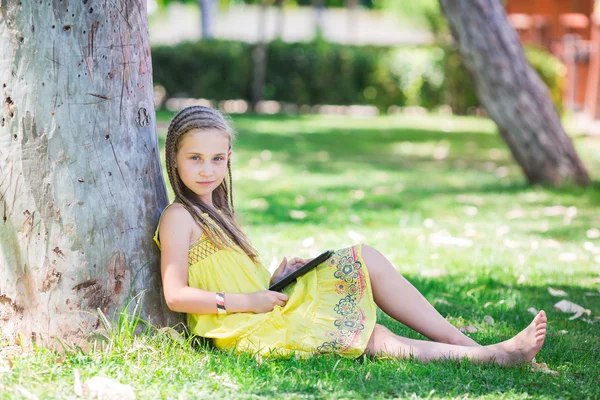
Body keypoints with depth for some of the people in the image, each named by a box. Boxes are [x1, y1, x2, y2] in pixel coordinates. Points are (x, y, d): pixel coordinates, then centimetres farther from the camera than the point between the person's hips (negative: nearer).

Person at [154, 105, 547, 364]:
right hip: (245, 330, -8)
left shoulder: (215, 213, 21)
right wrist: (244, 301, -19)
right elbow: (176, 295, -16)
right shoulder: (179, 217, -7)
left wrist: (274, 281, 1)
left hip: (266, 314, 8)